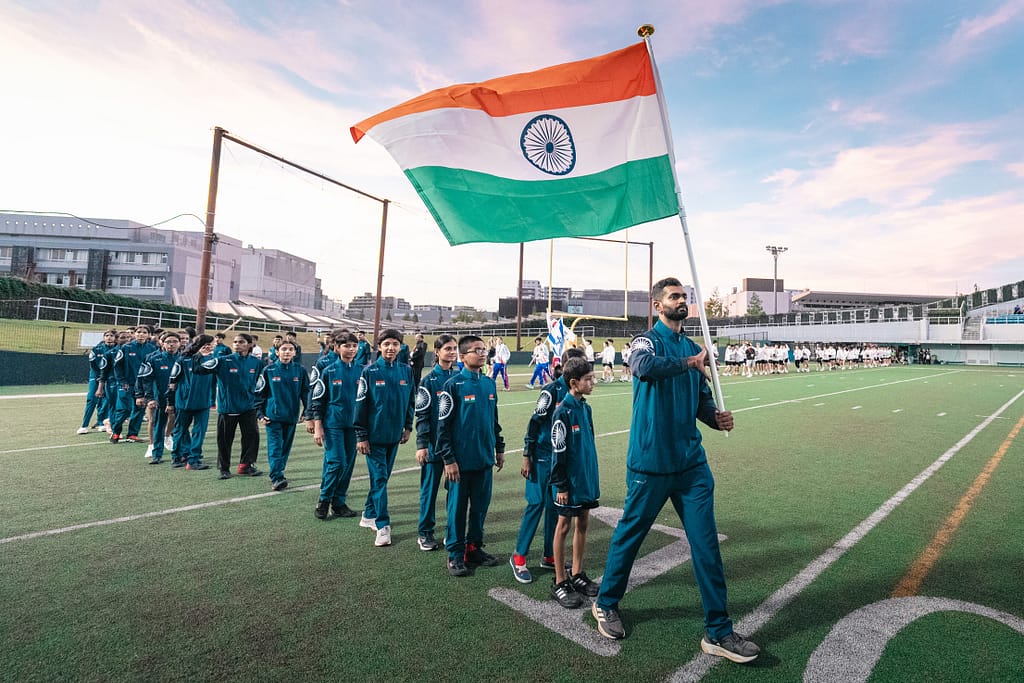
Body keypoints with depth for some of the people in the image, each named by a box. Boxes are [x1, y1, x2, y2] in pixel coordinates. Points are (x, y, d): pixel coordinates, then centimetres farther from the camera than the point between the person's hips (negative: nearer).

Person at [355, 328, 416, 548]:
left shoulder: (406, 371, 1)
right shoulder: (370, 371, -9)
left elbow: (411, 401, 12)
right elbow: (361, 404, -8)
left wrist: (408, 427, 11)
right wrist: (361, 436, -8)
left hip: (395, 435, 4)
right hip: (374, 435, -4)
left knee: (383, 477, 15)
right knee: (379, 479, -2)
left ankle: (369, 515, 32)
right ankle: (383, 526, 4)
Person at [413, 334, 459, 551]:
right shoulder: (428, 381, -5)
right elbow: (422, 415, -6)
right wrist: (421, 444, -10)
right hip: (435, 443, -3)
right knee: (430, 488, 7)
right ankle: (424, 533, 22)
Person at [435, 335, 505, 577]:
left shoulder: (490, 383, 7)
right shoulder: (453, 385, -11)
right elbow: (443, 425, -11)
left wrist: (499, 448, 16)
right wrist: (448, 459, -12)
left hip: (485, 458, 6)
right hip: (461, 460, -5)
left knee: (481, 505, 15)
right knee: (458, 507, 6)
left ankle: (474, 547, 31)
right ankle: (455, 554, 21)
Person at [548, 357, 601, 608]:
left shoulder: (585, 407, 5)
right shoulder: (563, 412, -18)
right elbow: (558, 451, -16)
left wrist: (593, 477, 17)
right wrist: (561, 486, -14)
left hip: (587, 479, 7)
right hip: (570, 482, -7)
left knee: (582, 524, 14)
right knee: (564, 526, 5)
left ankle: (577, 575, 29)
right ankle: (559, 582, 18)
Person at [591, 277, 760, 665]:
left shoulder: (693, 348, 12)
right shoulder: (649, 340, -8)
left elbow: (702, 401, 16)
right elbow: (644, 367, -33)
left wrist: (717, 418, -4)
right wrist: (689, 363, -29)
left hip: (691, 462, 6)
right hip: (650, 462, -6)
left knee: (706, 541, 6)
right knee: (630, 534, 10)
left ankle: (718, 632, 20)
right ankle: (606, 604, 33)